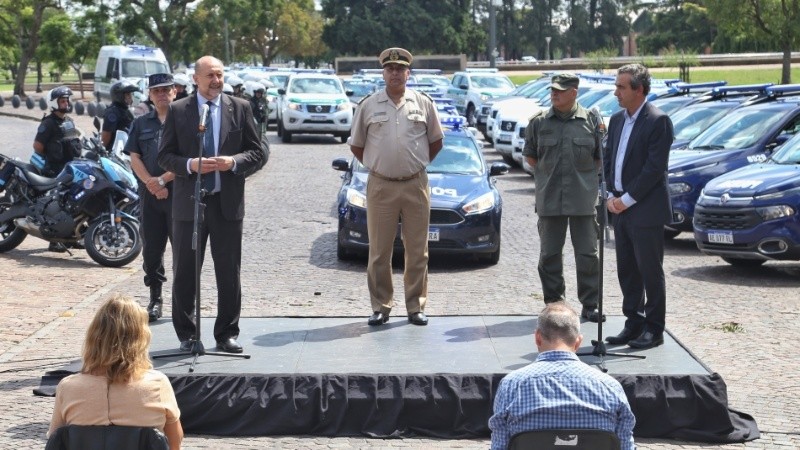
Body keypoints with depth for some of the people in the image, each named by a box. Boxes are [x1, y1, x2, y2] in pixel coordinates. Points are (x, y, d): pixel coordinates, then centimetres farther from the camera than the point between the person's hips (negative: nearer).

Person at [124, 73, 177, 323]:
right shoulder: (141, 124, 16)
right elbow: (134, 158, 8)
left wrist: (163, 180, -12)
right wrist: (151, 183, -7)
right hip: (149, 195, 4)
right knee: (152, 249, 7)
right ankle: (155, 298, 17)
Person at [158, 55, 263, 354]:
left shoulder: (240, 108, 5)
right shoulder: (177, 110, 3)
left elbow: (256, 151, 6)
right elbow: (164, 155, 3)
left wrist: (234, 161, -13)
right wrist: (190, 165, -16)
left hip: (228, 203, 0)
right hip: (188, 203, 0)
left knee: (229, 273, 5)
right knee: (184, 273, 6)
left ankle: (227, 335, 16)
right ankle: (186, 335, 18)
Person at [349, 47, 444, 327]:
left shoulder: (423, 103, 6)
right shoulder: (369, 105, 4)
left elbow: (436, 141, 16)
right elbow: (356, 145, 13)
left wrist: (419, 164, 11)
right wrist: (376, 166, 8)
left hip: (416, 185, 1)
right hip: (381, 187, 0)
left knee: (417, 251, 5)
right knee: (379, 251, 2)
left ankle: (416, 306, 13)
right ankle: (380, 307, 11)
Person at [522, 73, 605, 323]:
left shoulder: (591, 121, 2)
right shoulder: (539, 122, 4)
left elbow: (602, 156, 10)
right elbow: (530, 155, 15)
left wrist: (587, 176, 4)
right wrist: (546, 174, 7)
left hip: (583, 199, -1)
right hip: (549, 199, 1)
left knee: (587, 254, 2)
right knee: (549, 255, 6)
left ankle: (590, 305, 11)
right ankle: (553, 303, 17)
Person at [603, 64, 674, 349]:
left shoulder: (658, 121, -11)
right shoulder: (617, 120, 13)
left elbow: (655, 168, -16)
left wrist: (627, 199, -14)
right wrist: (610, 196, 2)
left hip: (646, 210, -7)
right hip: (620, 208, 8)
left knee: (650, 272, 1)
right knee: (627, 271, 12)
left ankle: (654, 329, 9)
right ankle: (634, 324, 22)